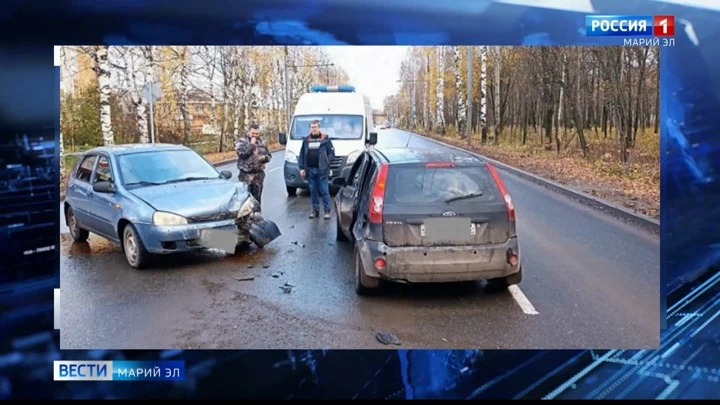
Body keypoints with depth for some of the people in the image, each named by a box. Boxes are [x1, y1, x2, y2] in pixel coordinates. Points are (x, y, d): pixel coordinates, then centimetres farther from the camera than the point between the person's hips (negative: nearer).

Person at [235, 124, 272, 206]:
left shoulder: (261, 141, 13)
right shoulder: (241, 140, -1)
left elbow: (268, 155, 20)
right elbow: (241, 152, -19)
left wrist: (264, 157, -3)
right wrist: (251, 144, -16)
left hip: (259, 173, 5)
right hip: (246, 173, -4)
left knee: (257, 197, 10)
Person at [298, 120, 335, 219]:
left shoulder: (325, 139, 2)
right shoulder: (306, 140, 11)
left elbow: (332, 153, 1)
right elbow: (301, 155, 11)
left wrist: (326, 162, -11)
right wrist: (301, 168, 3)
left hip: (322, 170, -3)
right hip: (310, 170, 4)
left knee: (324, 191, -2)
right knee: (313, 191, 9)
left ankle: (327, 211, 5)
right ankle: (315, 210, 17)